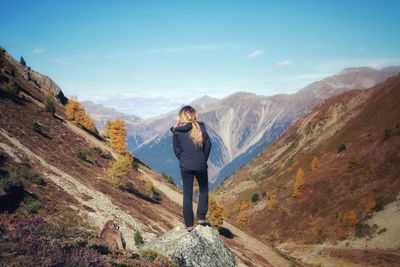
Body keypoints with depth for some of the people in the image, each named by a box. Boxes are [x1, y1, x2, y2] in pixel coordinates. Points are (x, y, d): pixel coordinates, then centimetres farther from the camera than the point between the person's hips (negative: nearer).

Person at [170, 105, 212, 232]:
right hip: (200, 166, -1)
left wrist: (184, 160, 12)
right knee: (203, 190, 21)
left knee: (187, 194, 10)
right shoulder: (200, 127, -7)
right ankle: (201, 217, 15)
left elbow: (177, 150, -1)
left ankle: (189, 224, 13)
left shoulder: (176, 131, -3)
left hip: (185, 167, 1)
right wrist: (203, 160, 9)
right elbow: (207, 145, -4)